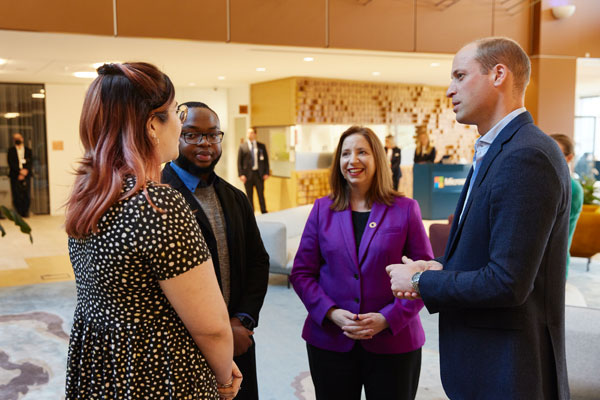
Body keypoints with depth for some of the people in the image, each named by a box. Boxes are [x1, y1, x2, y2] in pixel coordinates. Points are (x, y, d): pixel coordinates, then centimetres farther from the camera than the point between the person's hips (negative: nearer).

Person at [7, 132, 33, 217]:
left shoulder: (28, 150, 14)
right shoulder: (11, 150, 10)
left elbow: (30, 163, 6)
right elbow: (11, 163, -1)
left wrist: (25, 171, -11)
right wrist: (20, 171, -13)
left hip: (26, 175, 1)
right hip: (15, 176, -1)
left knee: (27, 196, -4)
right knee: (17, 195, -7)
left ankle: (25, 212, 5)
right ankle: (18, 213, -1)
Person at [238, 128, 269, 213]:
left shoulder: (261, 146, 7)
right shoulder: (242, 146, 4)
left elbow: (266, 160, 8)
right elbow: (239, 162, 2)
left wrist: (266, 173, -1)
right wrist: (241, 174, -7)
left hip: (259, 174, 1)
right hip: (248, 174, 0)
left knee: (261, 195, 4)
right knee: (249, 196, 5)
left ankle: (264, 213, 12)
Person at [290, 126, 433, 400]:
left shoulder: (405, 209, -2)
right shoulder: (322, 209, 3)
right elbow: (301, 273, 2)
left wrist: (387, 318, -14)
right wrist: (332, 314, -12)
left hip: (392, 343, -1)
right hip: (330, 341, 1)